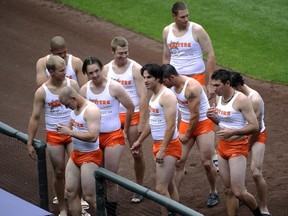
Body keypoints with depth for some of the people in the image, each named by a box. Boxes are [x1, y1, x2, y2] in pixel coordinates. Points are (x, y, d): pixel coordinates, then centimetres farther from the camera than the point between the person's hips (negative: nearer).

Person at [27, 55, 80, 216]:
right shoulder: (42, 92, -11)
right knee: (59, 173, 9)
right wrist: (30, 143, -2)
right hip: (54, 136, -1)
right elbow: (35, 118, -4)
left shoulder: (72, 84, -8)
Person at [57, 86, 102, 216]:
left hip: (90, 156, -9)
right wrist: (64, 129, 0)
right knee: (70, 192, 10)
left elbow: (93, 136, -31)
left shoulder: (91, 110, -22)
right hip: (75, 154, 9)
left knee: (90, 197, -5)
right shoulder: (75, 108, 6)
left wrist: (70, 132, -27)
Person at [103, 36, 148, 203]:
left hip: (133, 115, -3)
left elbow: (143, 96, -12)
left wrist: (142, 122, -16)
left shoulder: (135, 69, -10)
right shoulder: (106, 70, 2)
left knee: (137, 153, 4)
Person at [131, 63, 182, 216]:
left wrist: (162, 150, -26)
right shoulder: (154, 94, 11)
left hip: (168, 146, -10)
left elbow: (171, 126, -24)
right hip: (158, 144, 10)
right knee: (169, 185, 15)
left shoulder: (167, 96, -19)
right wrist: (140, 141, 26)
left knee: (161, 188, -12)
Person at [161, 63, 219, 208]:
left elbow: (195, 116, -24)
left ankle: (213, 193, 21)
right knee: (179, 161, -2)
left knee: (206, 163, -1)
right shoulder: (172, 86, -5)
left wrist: (187, 135, -12)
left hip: (203, 123, -6)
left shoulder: (191, 88, -28)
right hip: (185, 124, 6)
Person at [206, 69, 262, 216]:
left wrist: (232, 132, -29)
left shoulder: (241, 100, -18)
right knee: (228, 191, 11)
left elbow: (254, 126, -19)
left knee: (238, 192, -8)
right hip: (222, 146, 8)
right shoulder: (220, 98, 6)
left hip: (238, 148, -8)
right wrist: (212, 117, 0)